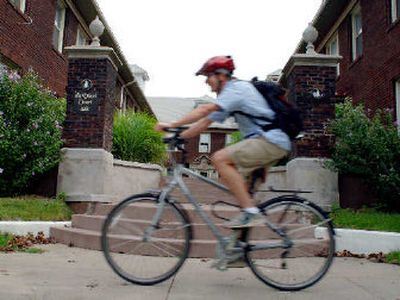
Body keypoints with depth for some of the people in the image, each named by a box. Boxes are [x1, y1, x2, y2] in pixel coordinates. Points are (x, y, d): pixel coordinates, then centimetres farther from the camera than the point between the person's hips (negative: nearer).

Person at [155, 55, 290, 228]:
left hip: (271, 141, -10)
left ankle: (251, 212, -21)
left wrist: (172, 125, -22)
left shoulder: (237, 88, -9)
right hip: (275, 143, 10)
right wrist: (177, 137, 9)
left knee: (219, 158, -20)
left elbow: (205, 110, -22)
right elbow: (205, 122, 16)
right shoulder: (228, 97, 21)